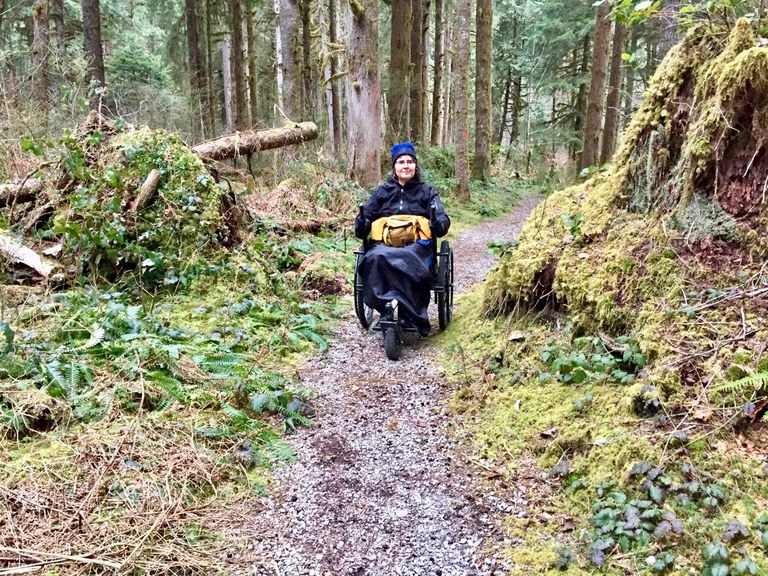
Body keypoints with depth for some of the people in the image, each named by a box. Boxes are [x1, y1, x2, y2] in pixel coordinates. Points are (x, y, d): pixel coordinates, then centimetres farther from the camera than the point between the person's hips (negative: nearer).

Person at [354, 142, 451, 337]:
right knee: (376, 258, -36)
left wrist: (437, 225, -19)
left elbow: (443, 220, 6)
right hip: (384, 243, 1)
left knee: (405, 261, -38)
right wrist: (361, 227, -9)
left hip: (416, 245, -1)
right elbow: (366, 215, 15)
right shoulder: (383, 191, 20)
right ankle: (385, 308, -37)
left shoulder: (426, 191, 16)